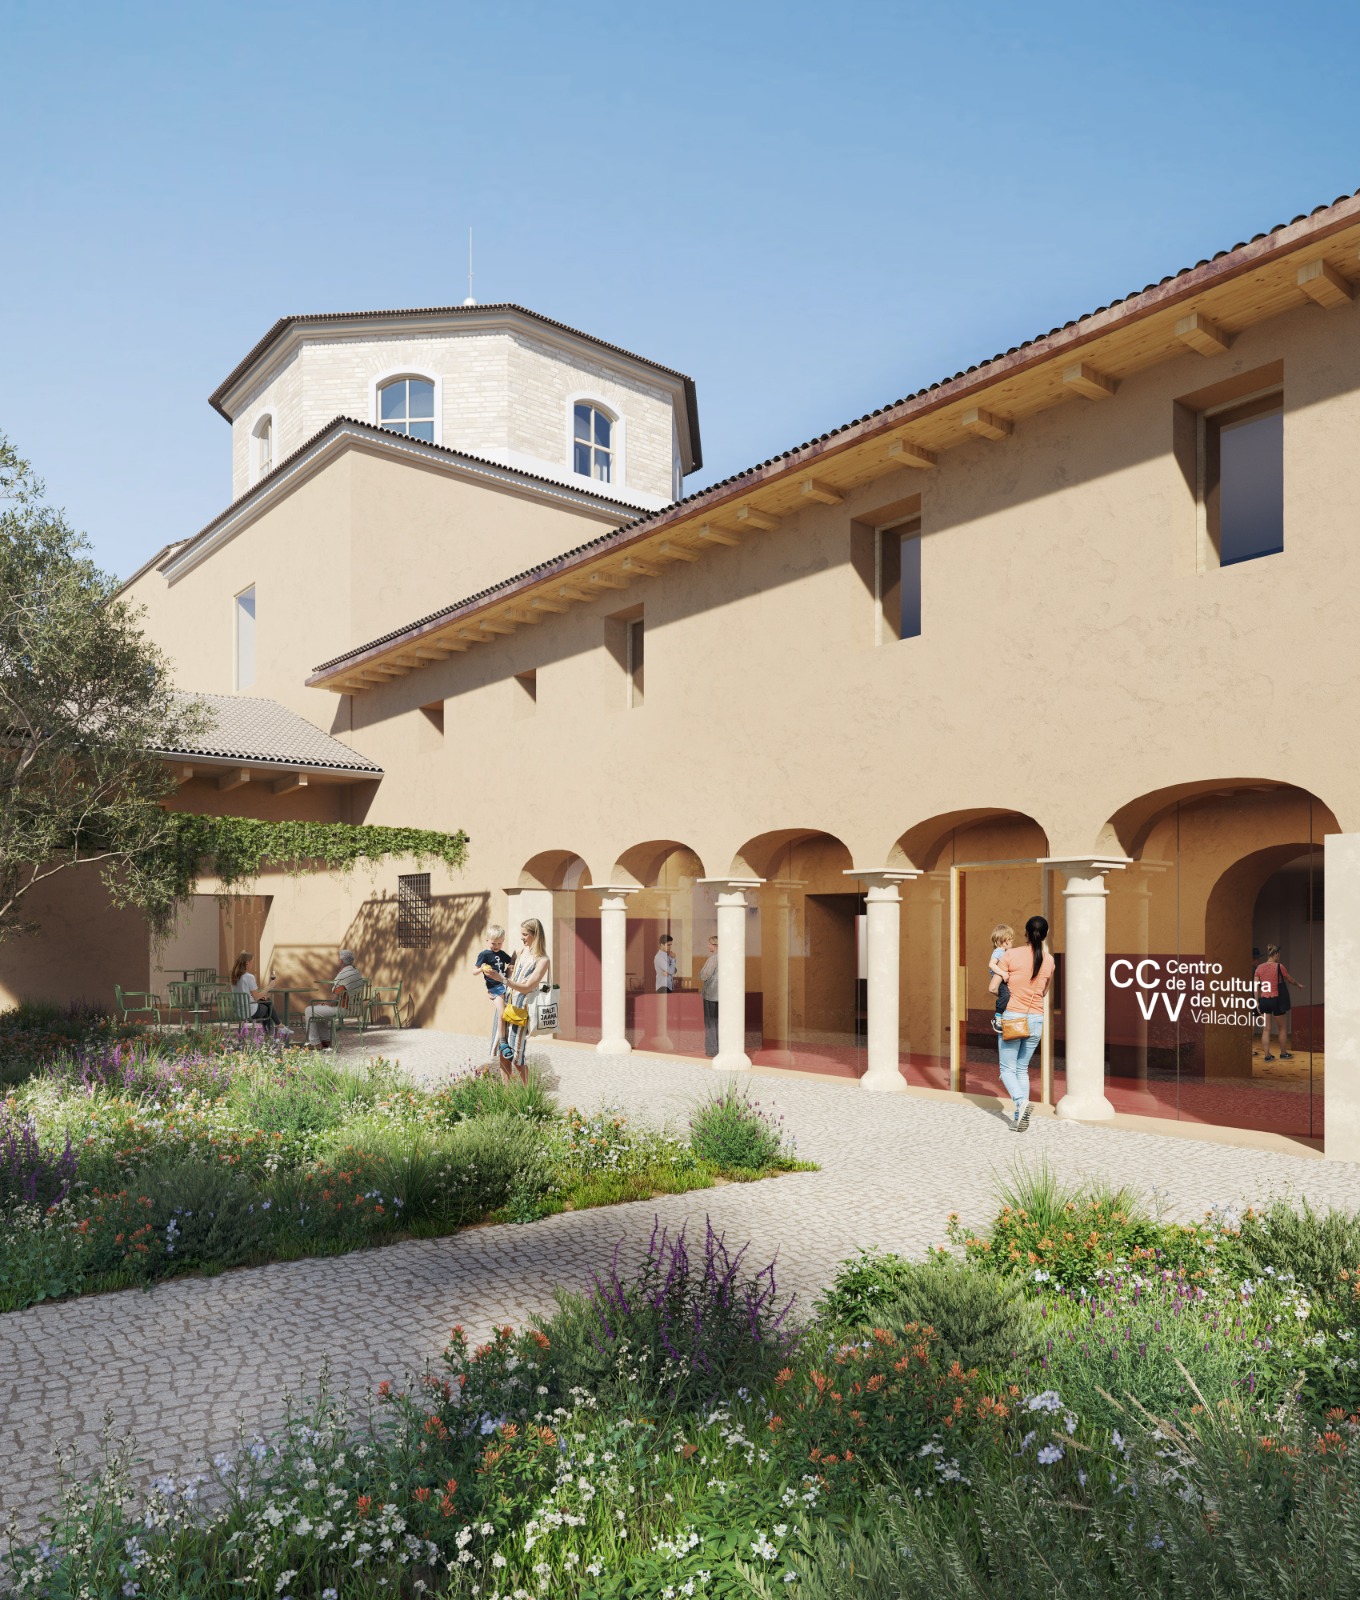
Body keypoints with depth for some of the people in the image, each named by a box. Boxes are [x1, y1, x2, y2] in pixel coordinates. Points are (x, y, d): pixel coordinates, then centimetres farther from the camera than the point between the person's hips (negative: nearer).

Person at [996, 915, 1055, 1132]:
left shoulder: (1010, 955, -10)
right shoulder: (1049, 960, 2)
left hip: (1012, 1018, -4)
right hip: (1036, 1019, 4)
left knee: (1008, 1068, 5)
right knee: (1022, 1068, 14)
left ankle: (1021, 1101, -21)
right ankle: (1019, 1119, 8)